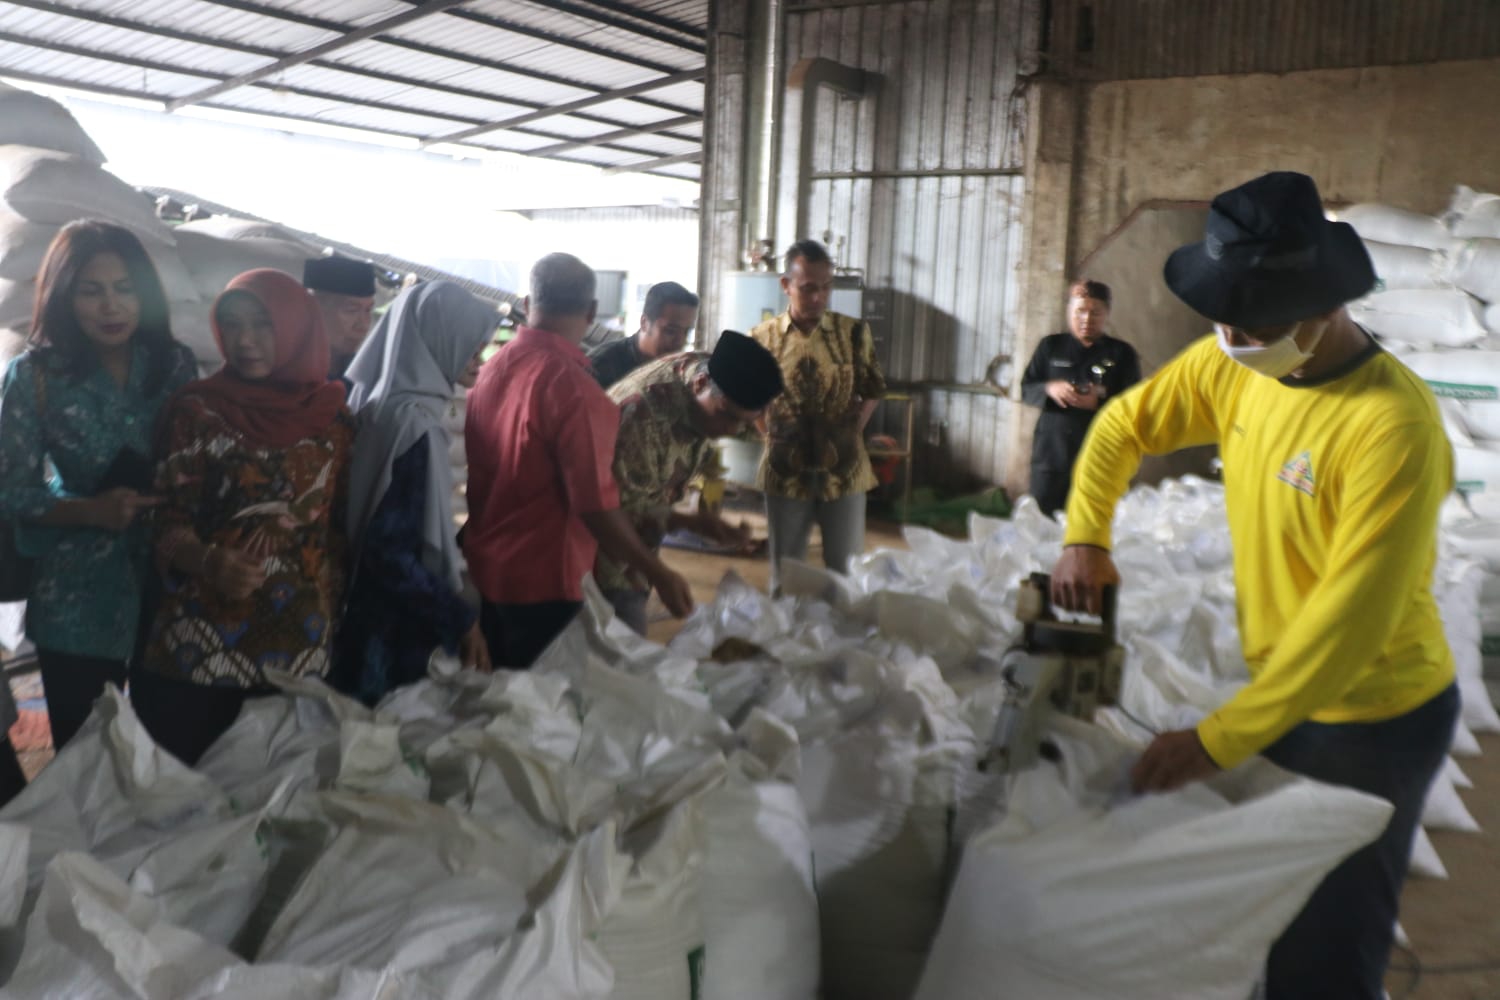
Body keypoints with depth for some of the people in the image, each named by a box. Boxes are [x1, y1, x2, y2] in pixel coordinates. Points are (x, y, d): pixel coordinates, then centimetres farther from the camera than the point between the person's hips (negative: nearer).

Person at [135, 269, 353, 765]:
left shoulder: (334, 418, 4)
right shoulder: (196, 411, -2)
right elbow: (170, 522, -4)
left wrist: (334, 608, 6)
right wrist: (208, 561, -24)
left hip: (301, 647, 2)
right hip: (201, 645, -1)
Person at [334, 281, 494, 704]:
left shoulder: (381, 402, 4)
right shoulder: (413, 423, -24)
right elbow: (391, 552, -26)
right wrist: (462, 619, -19)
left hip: (376, 619, 9)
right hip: (400, 630, -9)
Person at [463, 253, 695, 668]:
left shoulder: (492, 367, 0)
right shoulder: (574, 386, -22)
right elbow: (595, 504, -24)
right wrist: (659, 573, -15)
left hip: (485, 569, 7)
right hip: (542, 582, -7)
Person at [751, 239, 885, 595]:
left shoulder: (854, 332, -2)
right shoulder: (762, 338, -2)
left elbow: (872, 391, 8)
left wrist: (852, 432, -2)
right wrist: (773, 437, -1)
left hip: (843, 471, 0)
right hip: (786, 472, 0)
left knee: (848, 572, 9)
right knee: (785, 573, 13)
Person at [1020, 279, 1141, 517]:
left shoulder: (1122, 353, 6)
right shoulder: (1050, 346, 11)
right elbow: (1026, 390, 9)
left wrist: (1099, 402, -18)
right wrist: (1049, 389, -13)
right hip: (1050, 451, 2)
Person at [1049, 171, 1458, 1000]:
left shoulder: (1393, 425, -28)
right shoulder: (1231, 366, -7)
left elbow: (1352, 618, -30)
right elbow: (1123, 426, 9)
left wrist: (1219, 739, -29)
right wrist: (1084, 537, -4)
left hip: (1374, 721, -7)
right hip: (1282, 690, 7)